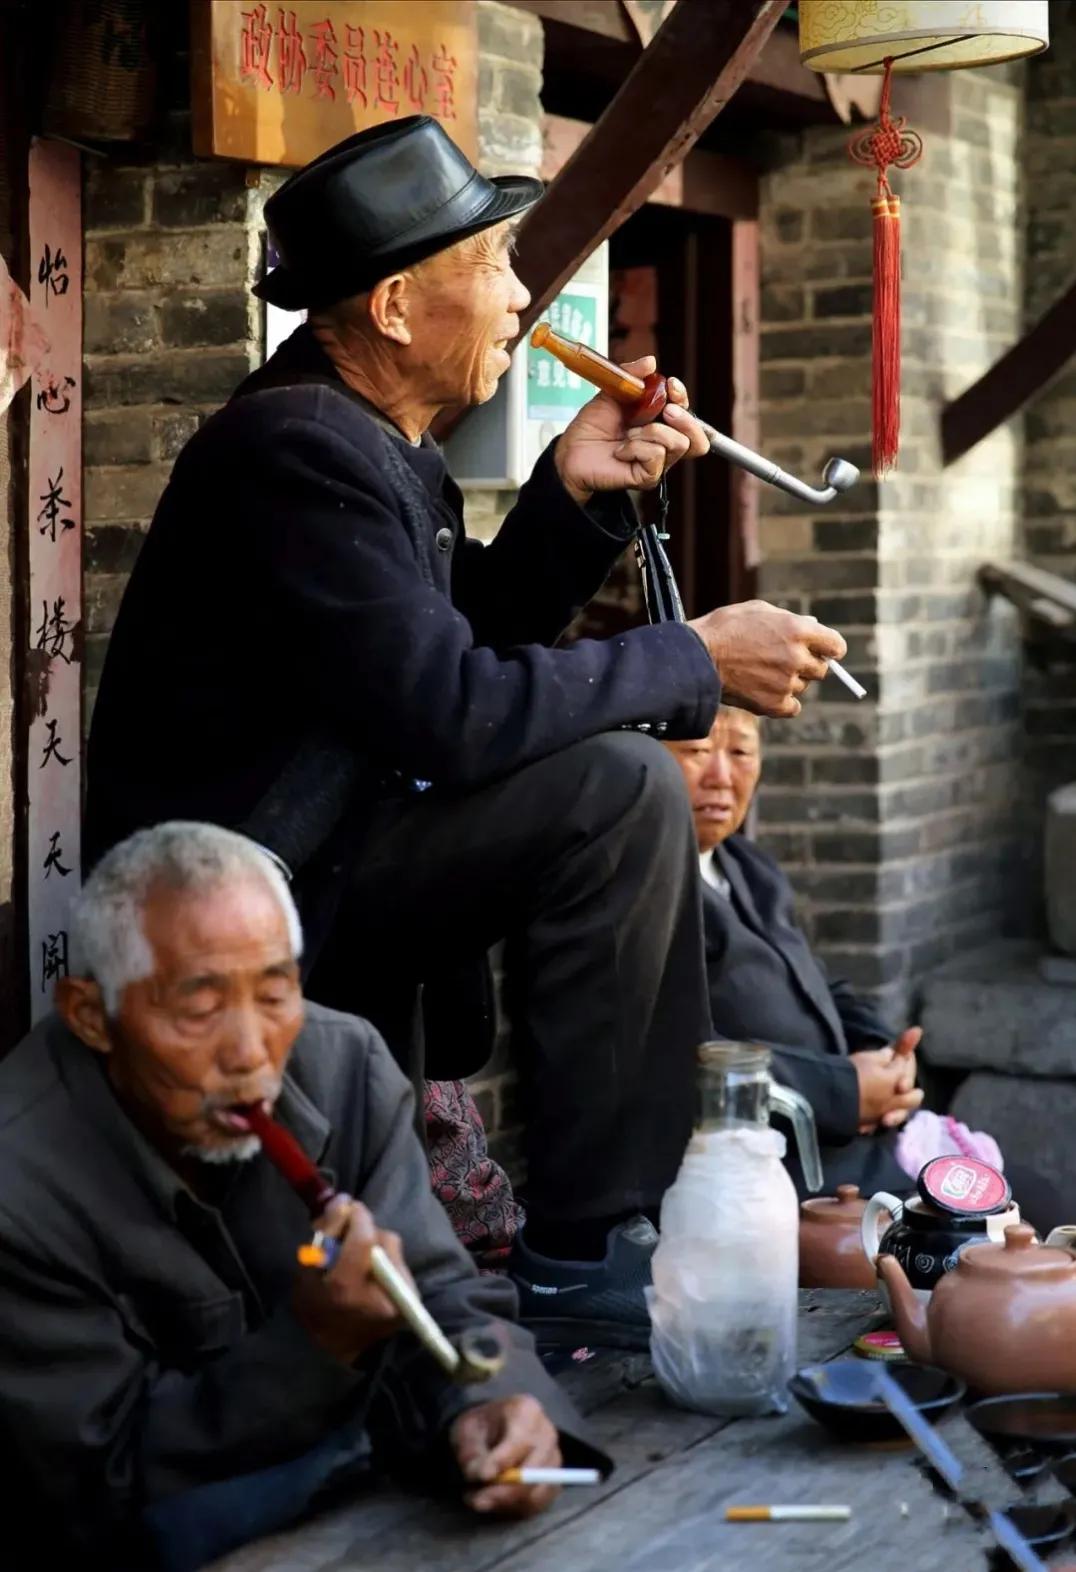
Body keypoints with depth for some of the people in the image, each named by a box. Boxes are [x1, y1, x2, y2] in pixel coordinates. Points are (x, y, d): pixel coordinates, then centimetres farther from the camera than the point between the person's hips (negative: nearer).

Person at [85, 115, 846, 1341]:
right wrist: (697, 661, -18)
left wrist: (572, 494, 2)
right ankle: (588, 1244, -16)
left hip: (318, 850, 11)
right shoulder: (300, 448, -21)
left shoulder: (375, 436, 10)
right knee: (619, 791, -23)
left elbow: (473, 641, 16)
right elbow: (452, 710, -27)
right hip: (241, 886, -11)